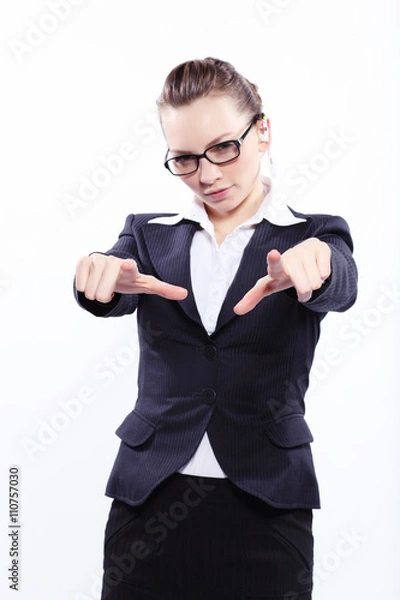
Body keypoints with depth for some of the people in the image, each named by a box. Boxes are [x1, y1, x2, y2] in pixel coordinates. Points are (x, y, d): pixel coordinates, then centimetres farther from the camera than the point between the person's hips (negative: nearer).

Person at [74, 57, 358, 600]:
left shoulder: (313, 237, 3)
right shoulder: (149, 234, 9)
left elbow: (341, 289, -18)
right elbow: (112, 297, -9)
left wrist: (309, 270, -41)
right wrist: (106, 277, -33)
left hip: (266, 505, -1)